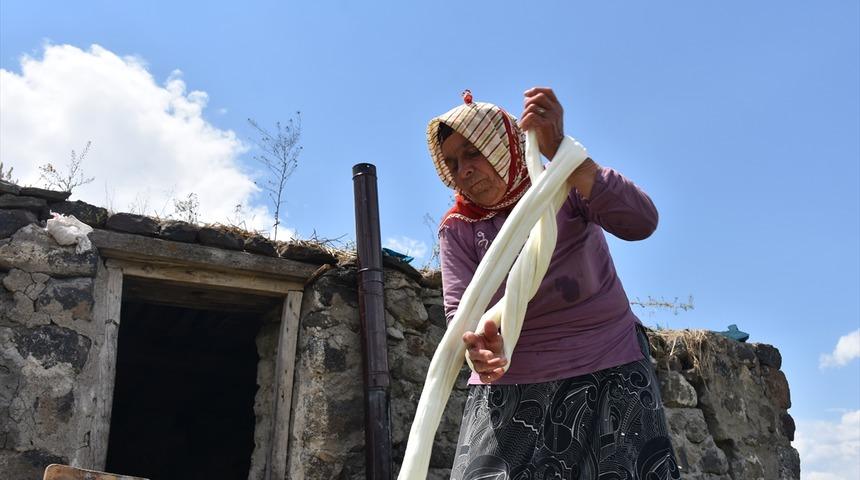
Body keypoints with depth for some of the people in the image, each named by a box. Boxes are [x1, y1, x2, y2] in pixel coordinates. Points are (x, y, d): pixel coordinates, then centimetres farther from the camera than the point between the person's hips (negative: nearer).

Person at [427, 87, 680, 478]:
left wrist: (557, 149, -30)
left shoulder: (566, 186, -2)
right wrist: (478, 346, -32)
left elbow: (641, 222, -20)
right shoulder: (456, 229, 4)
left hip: (610, 375, -1)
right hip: (508, 390, 1)